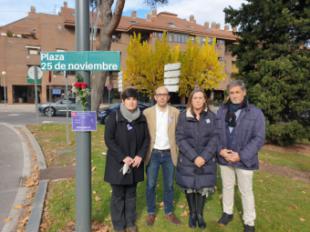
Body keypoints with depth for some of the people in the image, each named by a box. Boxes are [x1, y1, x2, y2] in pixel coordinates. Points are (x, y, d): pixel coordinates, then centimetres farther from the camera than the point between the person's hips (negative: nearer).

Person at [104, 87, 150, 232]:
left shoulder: (141, 118, 3)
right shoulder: (114, 117, -9)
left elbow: (146, 139, 5)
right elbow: (108, 139, -12)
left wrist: (140, 156, -10)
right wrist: (123, 157, -18)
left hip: (135, 163, 4)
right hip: (118, 163, -3)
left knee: (131, 194, 16)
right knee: (118, 195, 9)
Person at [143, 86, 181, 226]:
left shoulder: (175, 112, 0)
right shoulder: (147, 112, -2)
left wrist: (178, 152, -3)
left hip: (169, 153, 1)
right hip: (153, 153, -1)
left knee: (169, 185, 13)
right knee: (151, 185, 9)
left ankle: (169, 212, 31)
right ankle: (151, 212, 29)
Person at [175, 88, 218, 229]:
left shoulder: (211, 116, 0)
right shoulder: (183, 116, -4)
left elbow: (214, 138, -4)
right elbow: (180, 138, -8)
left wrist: (204, 157, -15)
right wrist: (194, 157, -16)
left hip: (206, 160, 1)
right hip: (187, 160, -1)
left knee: (204, 187, 7)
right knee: (189, 187, 9)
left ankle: (200, 214, 30)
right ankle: (192, 213, 32)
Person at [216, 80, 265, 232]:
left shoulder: (256, 113, -9)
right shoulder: (222, 111, 2)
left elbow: (259, 138, -12)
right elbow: (216, 133, 3)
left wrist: (241, 155, -18)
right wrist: (220, 150, -14)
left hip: (244, 160, -3)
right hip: (224, 158, 3)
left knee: (246, 191, 10)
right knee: (227, 187, 19)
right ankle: (227, 212, 40)